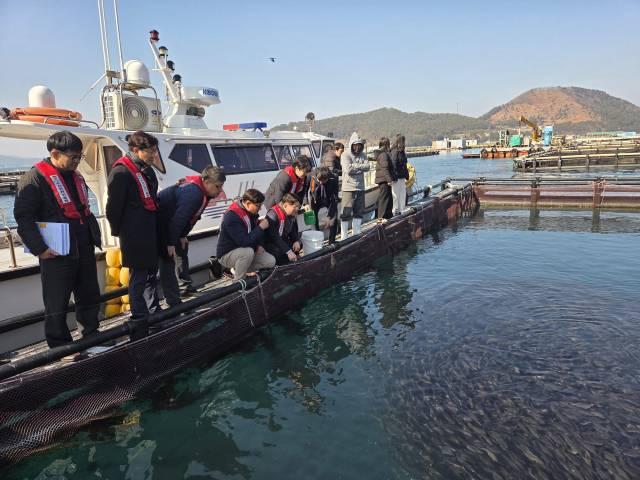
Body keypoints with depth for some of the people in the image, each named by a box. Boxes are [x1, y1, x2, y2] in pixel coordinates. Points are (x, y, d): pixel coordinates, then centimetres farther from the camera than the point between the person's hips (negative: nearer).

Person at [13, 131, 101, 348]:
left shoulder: (76, 176, 15)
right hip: (56, 254, -7)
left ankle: (92, 336, 31)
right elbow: (23, 216, -13)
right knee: (57, 305, 4)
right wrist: (39, 248, -18)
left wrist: (94, 234, 14)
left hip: (84, 249, 7)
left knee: (90, 296, 16)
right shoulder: (35, 177, -9)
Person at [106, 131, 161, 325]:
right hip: (134, 235, -9)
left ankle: (153, 312, 32)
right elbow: (114, 206, -15)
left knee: (151, 272, 18)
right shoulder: (121, 172, -16)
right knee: (138, 276, -2)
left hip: (150, 232, 9)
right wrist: (118, 230, -6)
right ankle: (140, 319, 8)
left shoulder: (147, 170, 13)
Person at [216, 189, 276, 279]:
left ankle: (237, 270, 5)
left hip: (245, 252, 8)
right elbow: (244, 242, -34)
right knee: (248, 252, -37)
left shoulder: (251, 213, -1)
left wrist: (260, 245, -3)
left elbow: (256, 230, 16)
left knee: (271, 261, -7)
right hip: (227, 255, -8)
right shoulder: (232, 217, -28)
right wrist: (261, 227, -27)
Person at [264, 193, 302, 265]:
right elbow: (274, 237, -30)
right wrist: (288, 251, -35)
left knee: (299, 246, -11)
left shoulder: (292, 215, 0)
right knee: (280, 251, -35)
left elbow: (294, 231, 11)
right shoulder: (273, 214, -24)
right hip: (269, 243, -8)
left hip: (283, 241, 8)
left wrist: (297, 241, -13)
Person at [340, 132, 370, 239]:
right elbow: (348, 169, -18)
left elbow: (367, 167, -5)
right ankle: (344, 237, 3)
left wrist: (355, 166, -13)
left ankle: (356, 234, 25)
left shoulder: (363, 155, 12)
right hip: (349, 188, -6)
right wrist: (360, 166, -6)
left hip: (360, 188, 6)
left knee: (359, 212, 13)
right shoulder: (345, 155, -5)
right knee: (346, 213, -4)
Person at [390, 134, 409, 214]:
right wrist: (394, 178, -22)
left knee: (403, 194, 12)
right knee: (396, 194, 0)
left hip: (402, 177, 9)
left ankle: (401, 210, 20)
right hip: (397, 177, -9)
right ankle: (395, 211, 8)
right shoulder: (394, 152, -13)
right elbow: (393, 165, -18)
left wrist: (406, 176, 18)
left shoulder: (402, 152, 14)